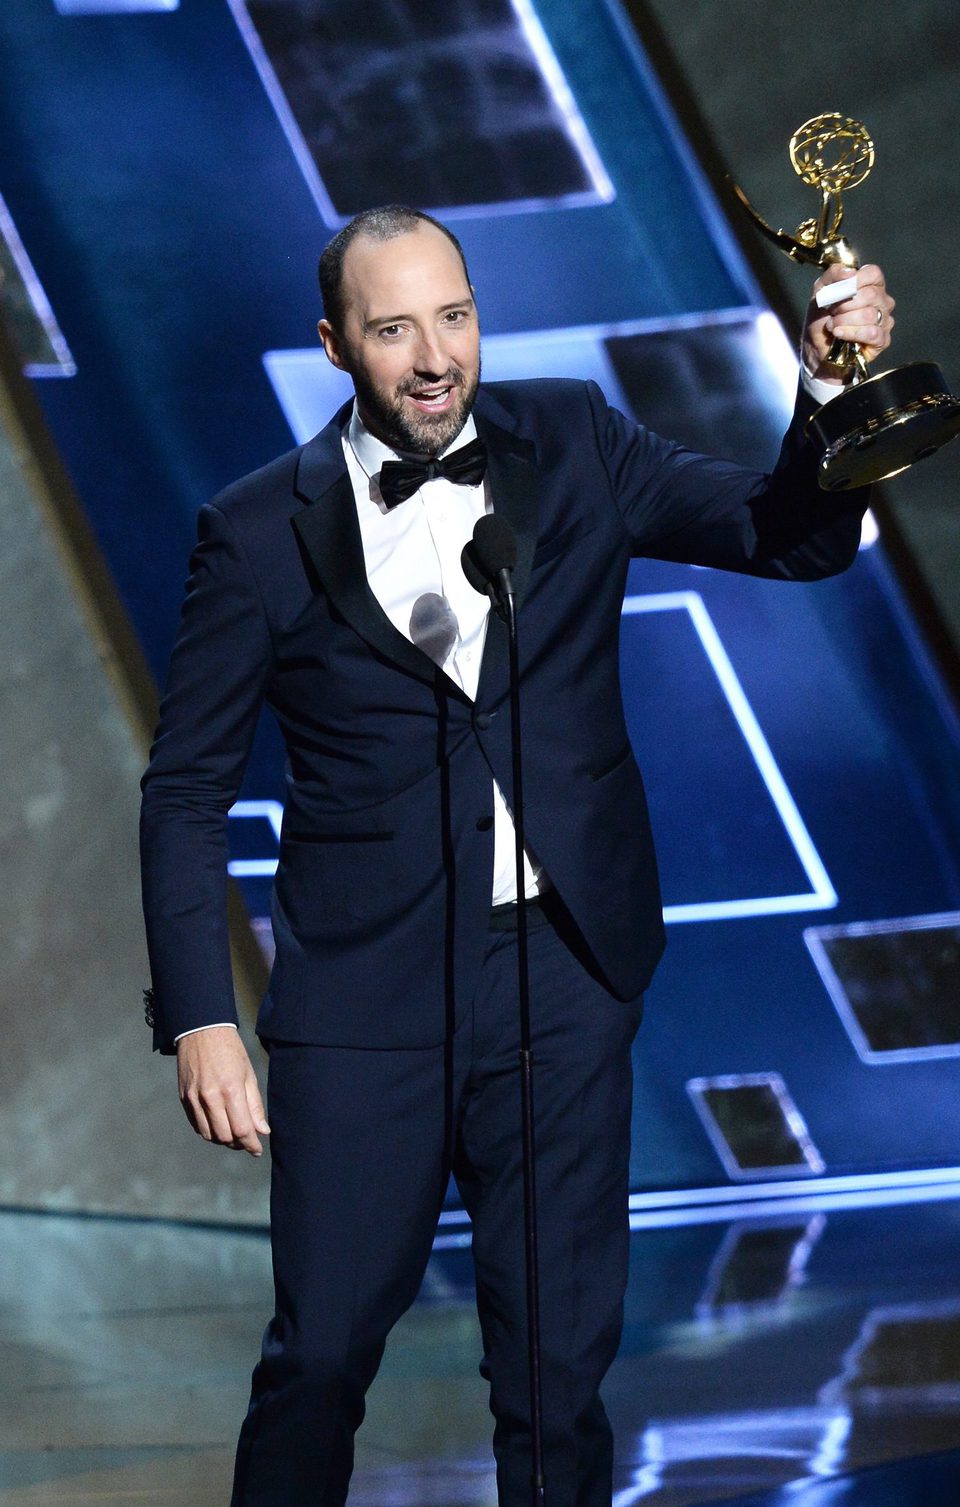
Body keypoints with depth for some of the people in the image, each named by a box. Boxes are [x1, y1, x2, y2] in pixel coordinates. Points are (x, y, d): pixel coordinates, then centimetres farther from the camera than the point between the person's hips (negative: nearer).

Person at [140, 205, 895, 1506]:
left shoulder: (570, 446, 5)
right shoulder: (264, 531, -1)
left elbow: (795, 537, 3)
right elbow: (187, 790, 1)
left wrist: (833, 390, -17)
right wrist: (200, 1020, -8)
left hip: (562, 974, 2)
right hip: (365, 994, -2)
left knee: (560, 1364, 7)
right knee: (320, 1358, 1)